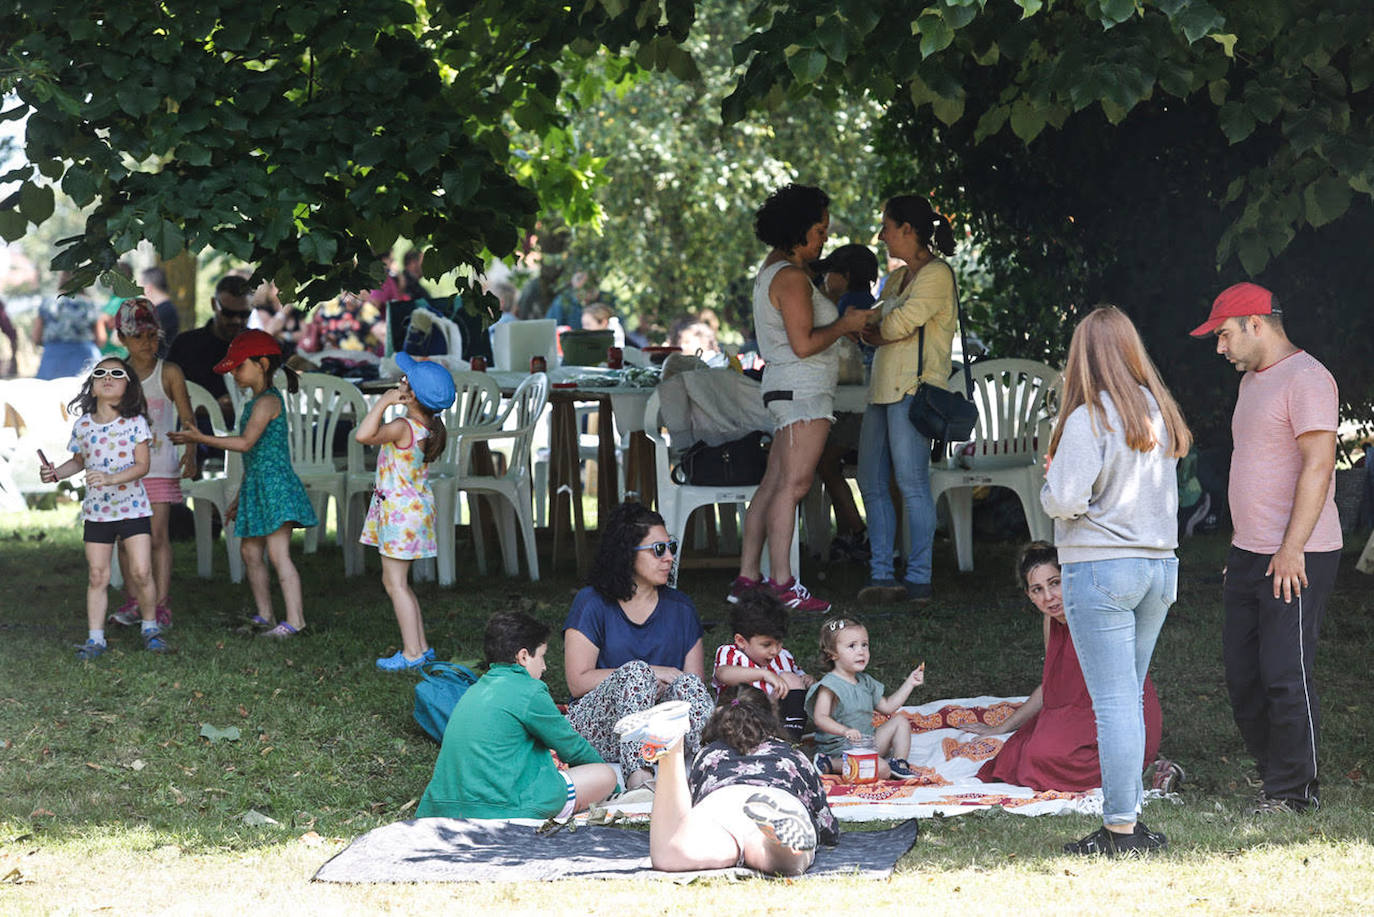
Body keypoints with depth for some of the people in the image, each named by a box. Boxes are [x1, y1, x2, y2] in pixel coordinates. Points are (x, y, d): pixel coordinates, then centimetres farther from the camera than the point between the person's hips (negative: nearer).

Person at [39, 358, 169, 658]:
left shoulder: (135, 422, -6)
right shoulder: (83, 425, 3)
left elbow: (142, 465, -11)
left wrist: (111, 479, -25)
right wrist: (56, 473, -1)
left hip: (133, 507, -3)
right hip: (96, 510, 3)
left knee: (140, 572, -7)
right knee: (96, 575, 2)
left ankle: (150, 628, 13)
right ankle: (95, 638, 8)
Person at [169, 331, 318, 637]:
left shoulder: (268, 401, -13)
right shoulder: (254, 403, 18)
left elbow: (246, 443, -23)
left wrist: (202, 439, -18)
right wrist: (239, 497, 26)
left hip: (275, 485, -10)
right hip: (256, 486, 10)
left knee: (277, 552, -13)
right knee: (250, 551, 11)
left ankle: (294, 620, -14)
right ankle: (265, 617, 18)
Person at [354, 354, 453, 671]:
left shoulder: (402, 427, -23)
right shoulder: (429, 427, 4)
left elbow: (364, 435, -36)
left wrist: (383, 402, -29)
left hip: (400, 510, -9)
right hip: (416, 504, 9)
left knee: (395, 583, -3)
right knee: (396, 581, 17)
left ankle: (412, 653, -2)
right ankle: (421, 646, 20)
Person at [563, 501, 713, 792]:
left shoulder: (680, 608, 15)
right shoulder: (593, 604, 1)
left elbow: (696, 678, 10)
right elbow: (578, 682, -8)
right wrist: (651, 674, -9)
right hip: (598, 729, -3)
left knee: (689, 684, -26)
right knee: (635, 671, -31)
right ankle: (637, 775, -48)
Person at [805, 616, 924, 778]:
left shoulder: (865, 682, 14)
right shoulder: (829, 685, -15)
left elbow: (887, 706, 24)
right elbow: (820, 718, -25)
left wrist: (910, 683, 18)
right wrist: (845, 731, -42)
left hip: (868, 742, 9)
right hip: (840, 746, -9)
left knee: (900, 721, 10)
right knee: (881, 769, -30)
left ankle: (899, 763, 3)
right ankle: (829, 764, -19)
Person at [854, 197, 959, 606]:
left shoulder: (936, 274, -7)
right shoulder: (897, 278, 21)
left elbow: (898, 325, -15)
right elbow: (875, 332, 16)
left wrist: (874, 330, 4)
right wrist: (876, 333, -6)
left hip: (913, 389, -9)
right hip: (883, 387, 9)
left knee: (912, 483, -9)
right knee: (872, 483, 5)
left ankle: (919, 577, -5)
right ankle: (881, 574, 8)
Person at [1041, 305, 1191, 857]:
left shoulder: (1089, 419, -13)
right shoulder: (1158, 413, 7)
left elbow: (1065, 501, -18)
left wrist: (1050, 482, 2)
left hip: (1100, 568, -7)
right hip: (1159, 565, 7)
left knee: (1114, 702, -4)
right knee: (1130, 698, 15)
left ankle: (1120, 829, -1)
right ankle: (1128, 815, 17)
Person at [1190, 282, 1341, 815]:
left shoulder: (1305, 379, -12)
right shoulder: (1252, 380, 18)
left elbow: (1318, 465, -19)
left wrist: (1291, 550, -21)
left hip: (1295, 559, -10)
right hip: (1248, 554, 10)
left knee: (1286, 676, -7)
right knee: (1242, 675, 9)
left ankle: (1292, 793, 2)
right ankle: (1274, 776, 19)